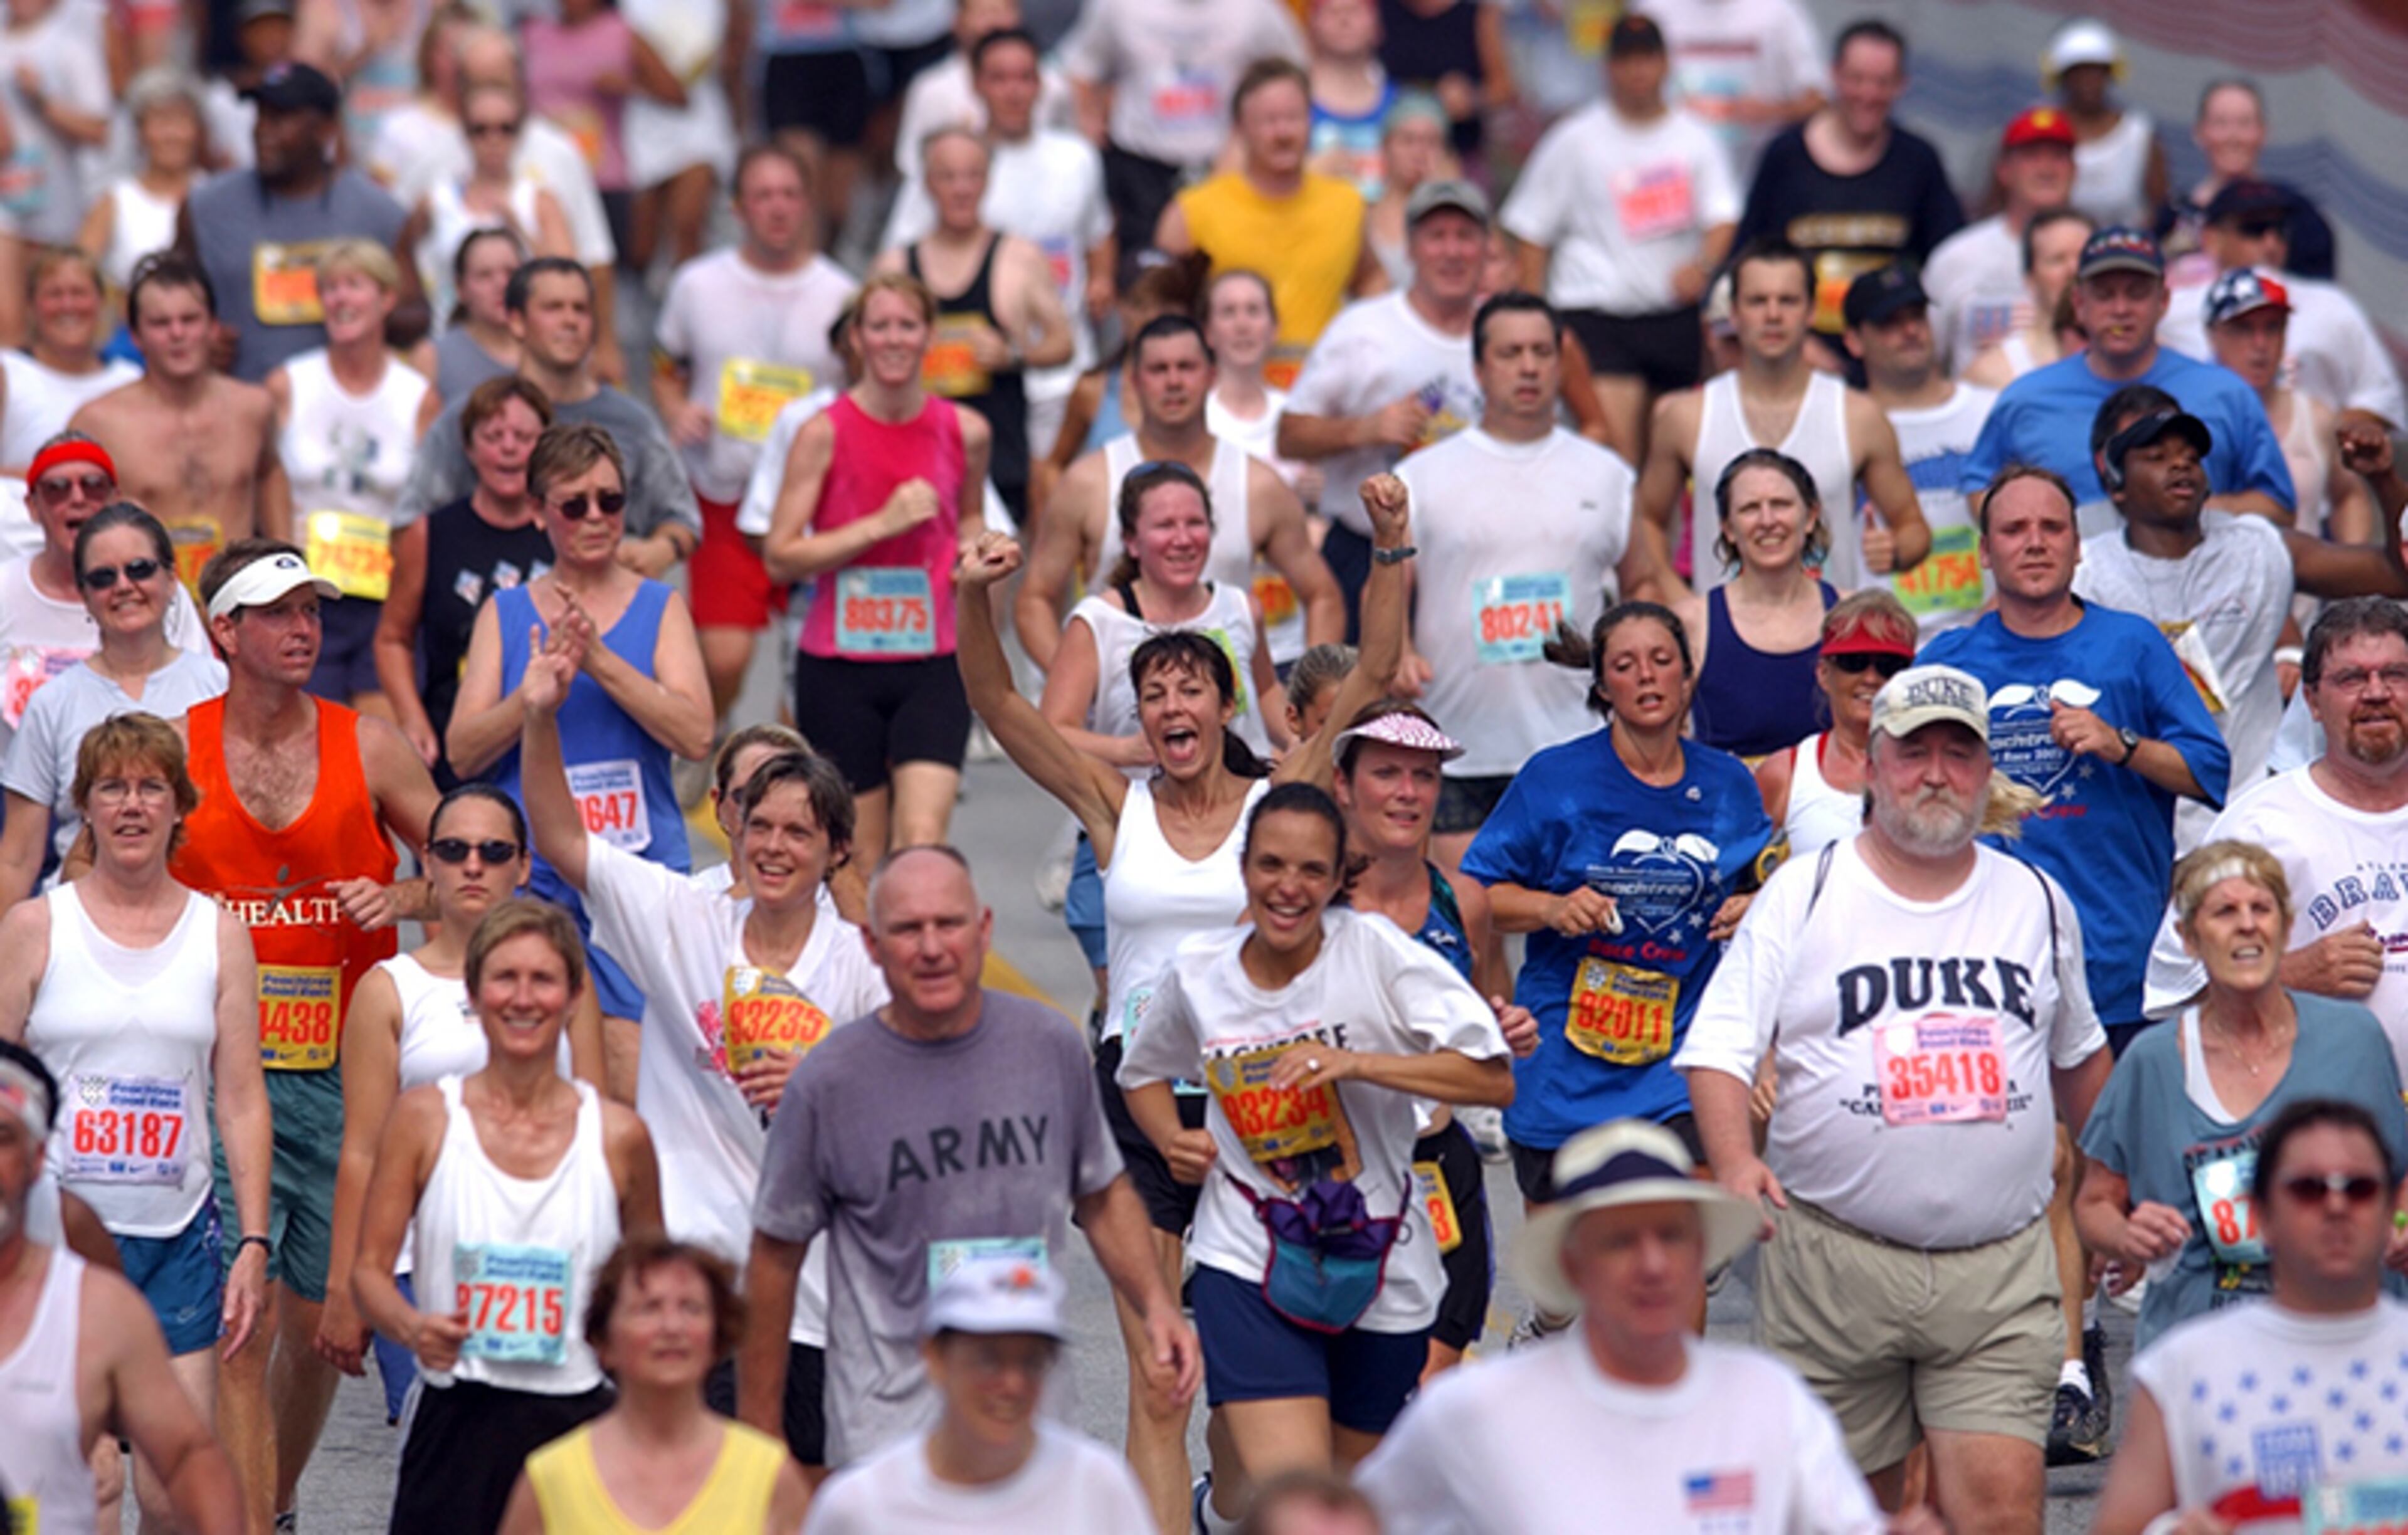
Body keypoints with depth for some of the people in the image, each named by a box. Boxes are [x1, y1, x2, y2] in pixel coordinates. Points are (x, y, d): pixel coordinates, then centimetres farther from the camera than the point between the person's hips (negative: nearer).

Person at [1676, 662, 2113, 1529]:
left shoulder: (2038, 902, 11)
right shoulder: (1802, 894, 2)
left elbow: (2077, 1058, 26)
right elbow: (1719, 1051, -3)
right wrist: (1736, 1164, -21)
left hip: (2000, 1266, 1)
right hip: (1832, 1256, -1)